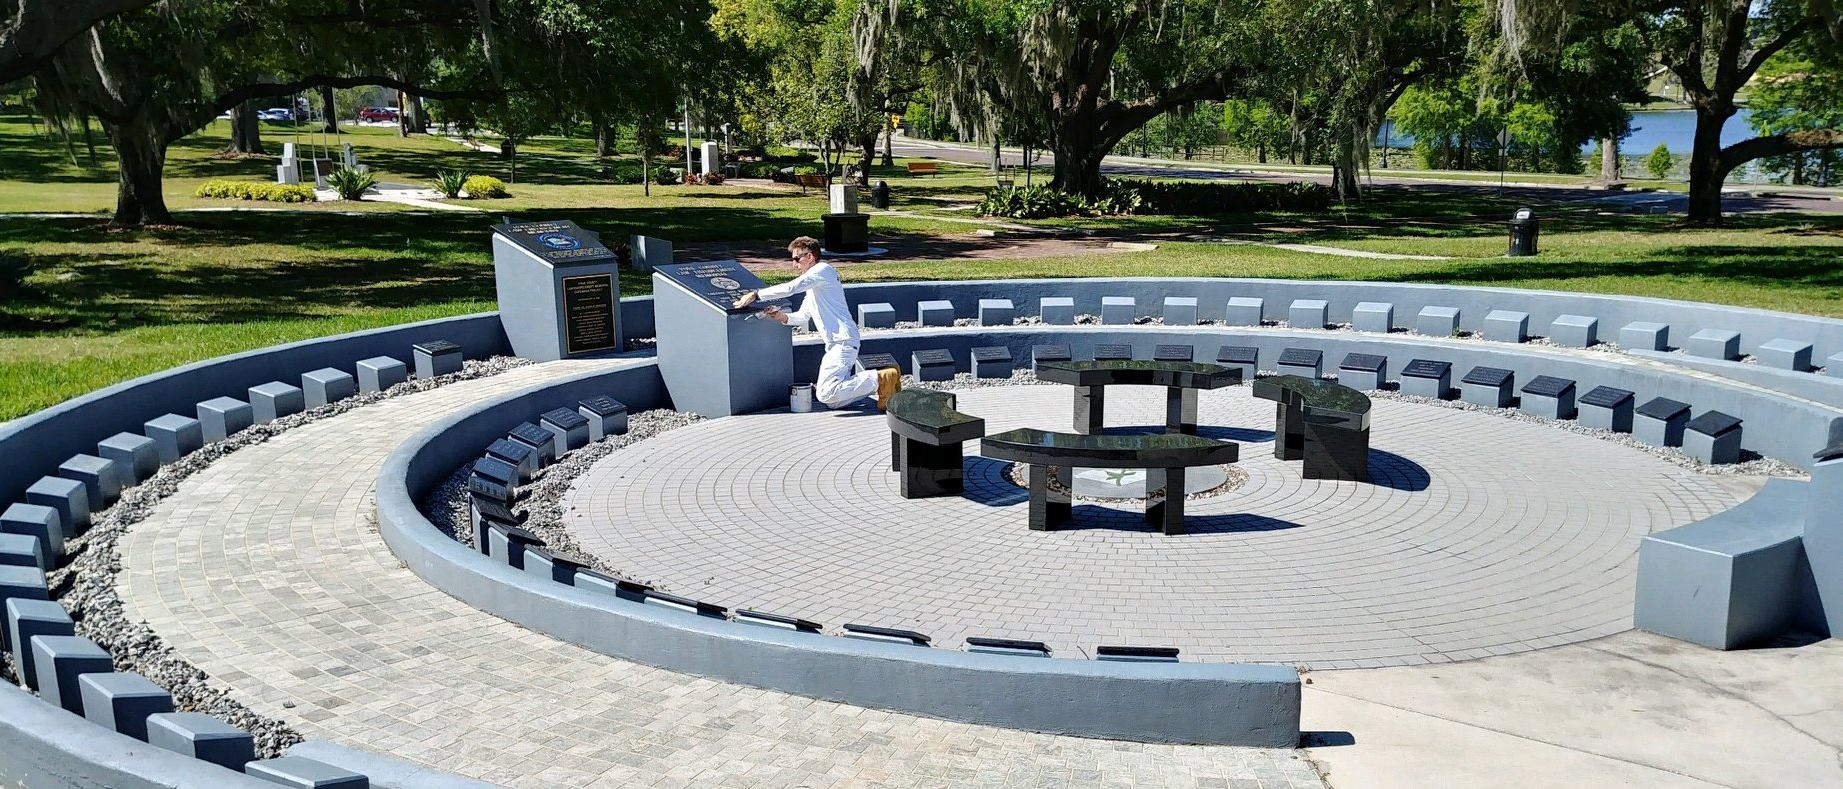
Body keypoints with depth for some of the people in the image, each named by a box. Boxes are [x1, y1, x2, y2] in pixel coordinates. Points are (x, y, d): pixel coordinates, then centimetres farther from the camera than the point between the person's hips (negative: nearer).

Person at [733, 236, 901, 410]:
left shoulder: (822, 270, -7)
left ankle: (880, 379, -12)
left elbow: (790, 288, -18)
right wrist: (783, 317, 2)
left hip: (843, 341, -11)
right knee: (827, 396, 4)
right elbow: (803, 317, 23)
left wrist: (756, 294, -14)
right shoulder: (813, 286, 26)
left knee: (826, 394, -20)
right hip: (835, 343, 11)